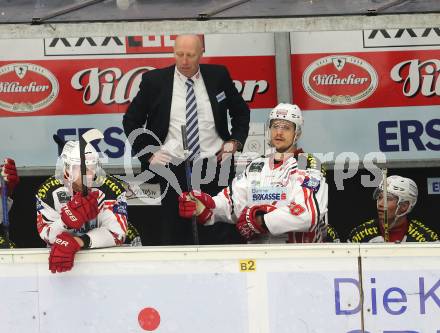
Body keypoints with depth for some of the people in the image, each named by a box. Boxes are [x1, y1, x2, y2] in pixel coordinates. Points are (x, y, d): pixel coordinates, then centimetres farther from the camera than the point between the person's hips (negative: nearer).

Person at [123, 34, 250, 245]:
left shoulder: (218, 76, 5)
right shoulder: (154, 80, 1)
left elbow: (241, 112, 19)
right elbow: (131, 121, 9)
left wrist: (235, 141, 5)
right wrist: (148, 154, 1)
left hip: (214, 164, 1)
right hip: (173, 168, -1)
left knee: (223, 234, -2)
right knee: (175, 236, 0)